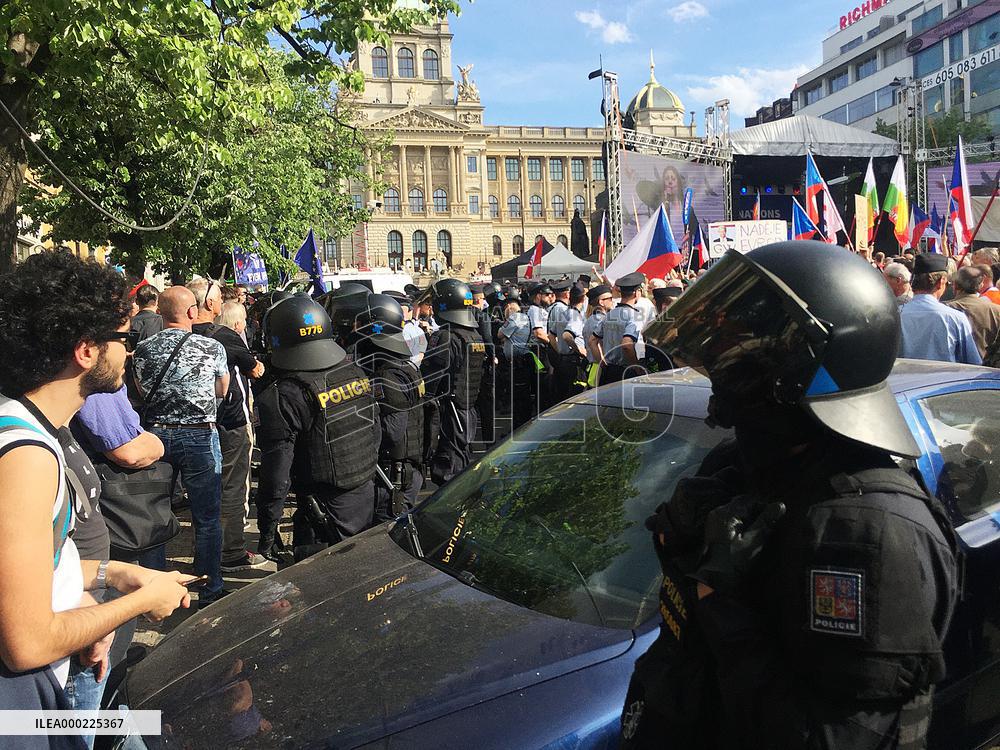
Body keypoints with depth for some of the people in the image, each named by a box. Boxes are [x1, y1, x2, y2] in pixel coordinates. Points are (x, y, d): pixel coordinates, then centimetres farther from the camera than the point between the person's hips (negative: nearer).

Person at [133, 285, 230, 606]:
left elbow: (142, 390, 15)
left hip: (156, 435, 3)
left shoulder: (143, 349, -2)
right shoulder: (212, 348, -9)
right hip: (200, 436, -3)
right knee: (207, 519, 6)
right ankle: (210, 593, 13)